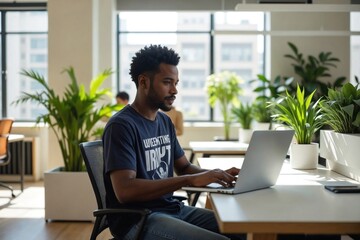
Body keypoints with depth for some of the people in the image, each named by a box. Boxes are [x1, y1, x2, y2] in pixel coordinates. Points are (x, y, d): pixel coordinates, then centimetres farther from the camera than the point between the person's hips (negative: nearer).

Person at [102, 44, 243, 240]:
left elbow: (184, 167, 19)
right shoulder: (121, 126, -15)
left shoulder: (165, 121, 11)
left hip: (172, 209, 8)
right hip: (138, 220, -8)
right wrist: (191, 180, -29)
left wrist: (217, 174, -3)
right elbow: (125, 191, -26)